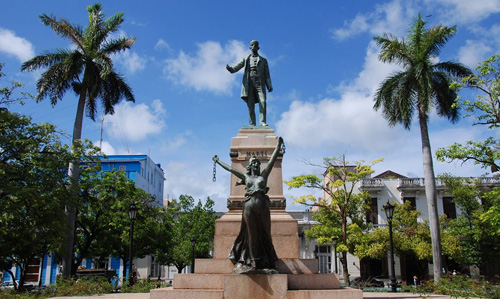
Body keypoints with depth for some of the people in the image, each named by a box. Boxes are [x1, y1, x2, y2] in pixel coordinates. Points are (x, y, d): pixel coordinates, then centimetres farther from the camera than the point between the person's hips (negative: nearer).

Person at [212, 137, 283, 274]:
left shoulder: (264, 175, 14)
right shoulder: (246, 177, 15)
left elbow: (272, 159, 11)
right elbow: (230, 168, 23)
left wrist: (278, 145, 8)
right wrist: (218, 162, 30)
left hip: (262, 206, 0)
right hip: (249, 206, 0)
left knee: (264, 233, 0)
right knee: (251, 233, 1)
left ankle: (266, 264, -1)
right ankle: (253, 263, 2)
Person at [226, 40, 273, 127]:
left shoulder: (263, 60, 22)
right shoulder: (245, 59, 22)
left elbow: (267, 74, 14)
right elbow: (235, 68, 9)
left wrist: (269, 86, -2)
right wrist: (229, 68, -15)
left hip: (259, 83, 0)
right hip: (249, 83, 0)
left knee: (262, 101, -20)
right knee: (250, 105, -7)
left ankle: (262, 122, -24)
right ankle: (252, 125, -9)